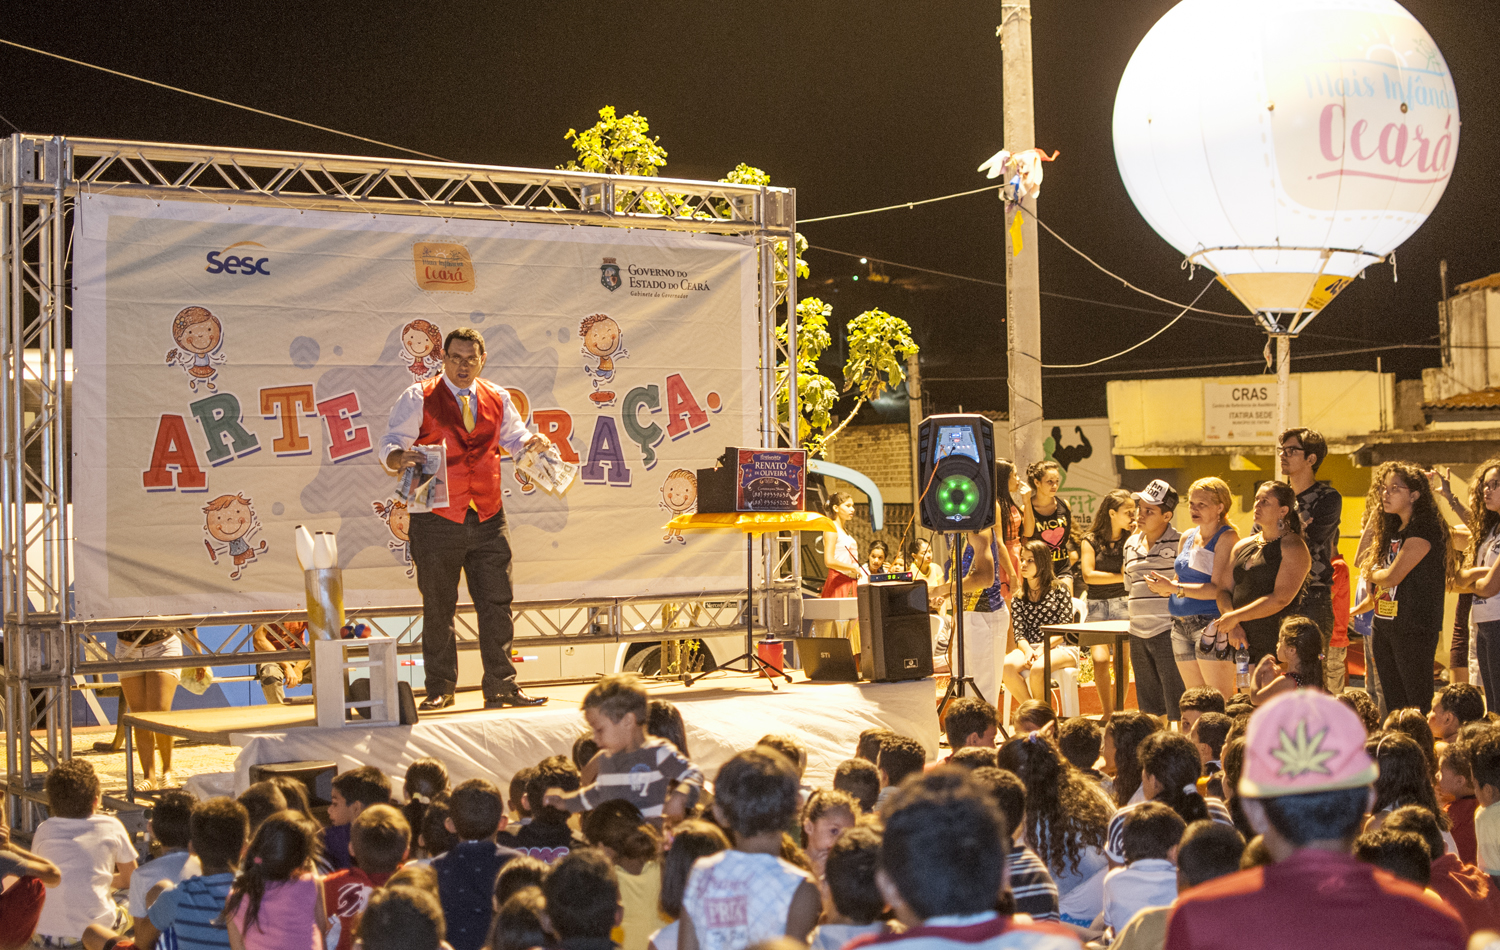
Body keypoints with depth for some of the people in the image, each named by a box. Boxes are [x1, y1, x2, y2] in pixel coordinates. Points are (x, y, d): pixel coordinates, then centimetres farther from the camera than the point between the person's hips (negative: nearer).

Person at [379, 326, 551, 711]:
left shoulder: (497, 398, 12)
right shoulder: (419, 398, -1)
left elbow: (514, 438, 20)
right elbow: (390, 445, -4)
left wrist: (533, 442, -3)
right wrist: (400, 457, -27)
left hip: (489, 520, 4)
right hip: (437, 521, -3)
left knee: (497, 604, 3)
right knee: (438, 608, 3)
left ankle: (501, 687, 9)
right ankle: (440, 689, 13)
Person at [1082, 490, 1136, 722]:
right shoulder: (1091, 541, 4)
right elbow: (1088, 575, -6)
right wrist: (1121, 577, -6)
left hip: (1123, 603, 1)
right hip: (1097, 605, -1)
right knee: (1100, 658, -15)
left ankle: (1118, 712, 5)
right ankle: (1107, 712, -2)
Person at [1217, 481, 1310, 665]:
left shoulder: (1293, 547, -5)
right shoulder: (1243, 546, 17)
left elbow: (1281, 598, -16)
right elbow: (1224, 590, 12)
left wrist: (1235, 617, -12)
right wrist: (1232, 627, -6)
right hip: (1243, 642, 6)